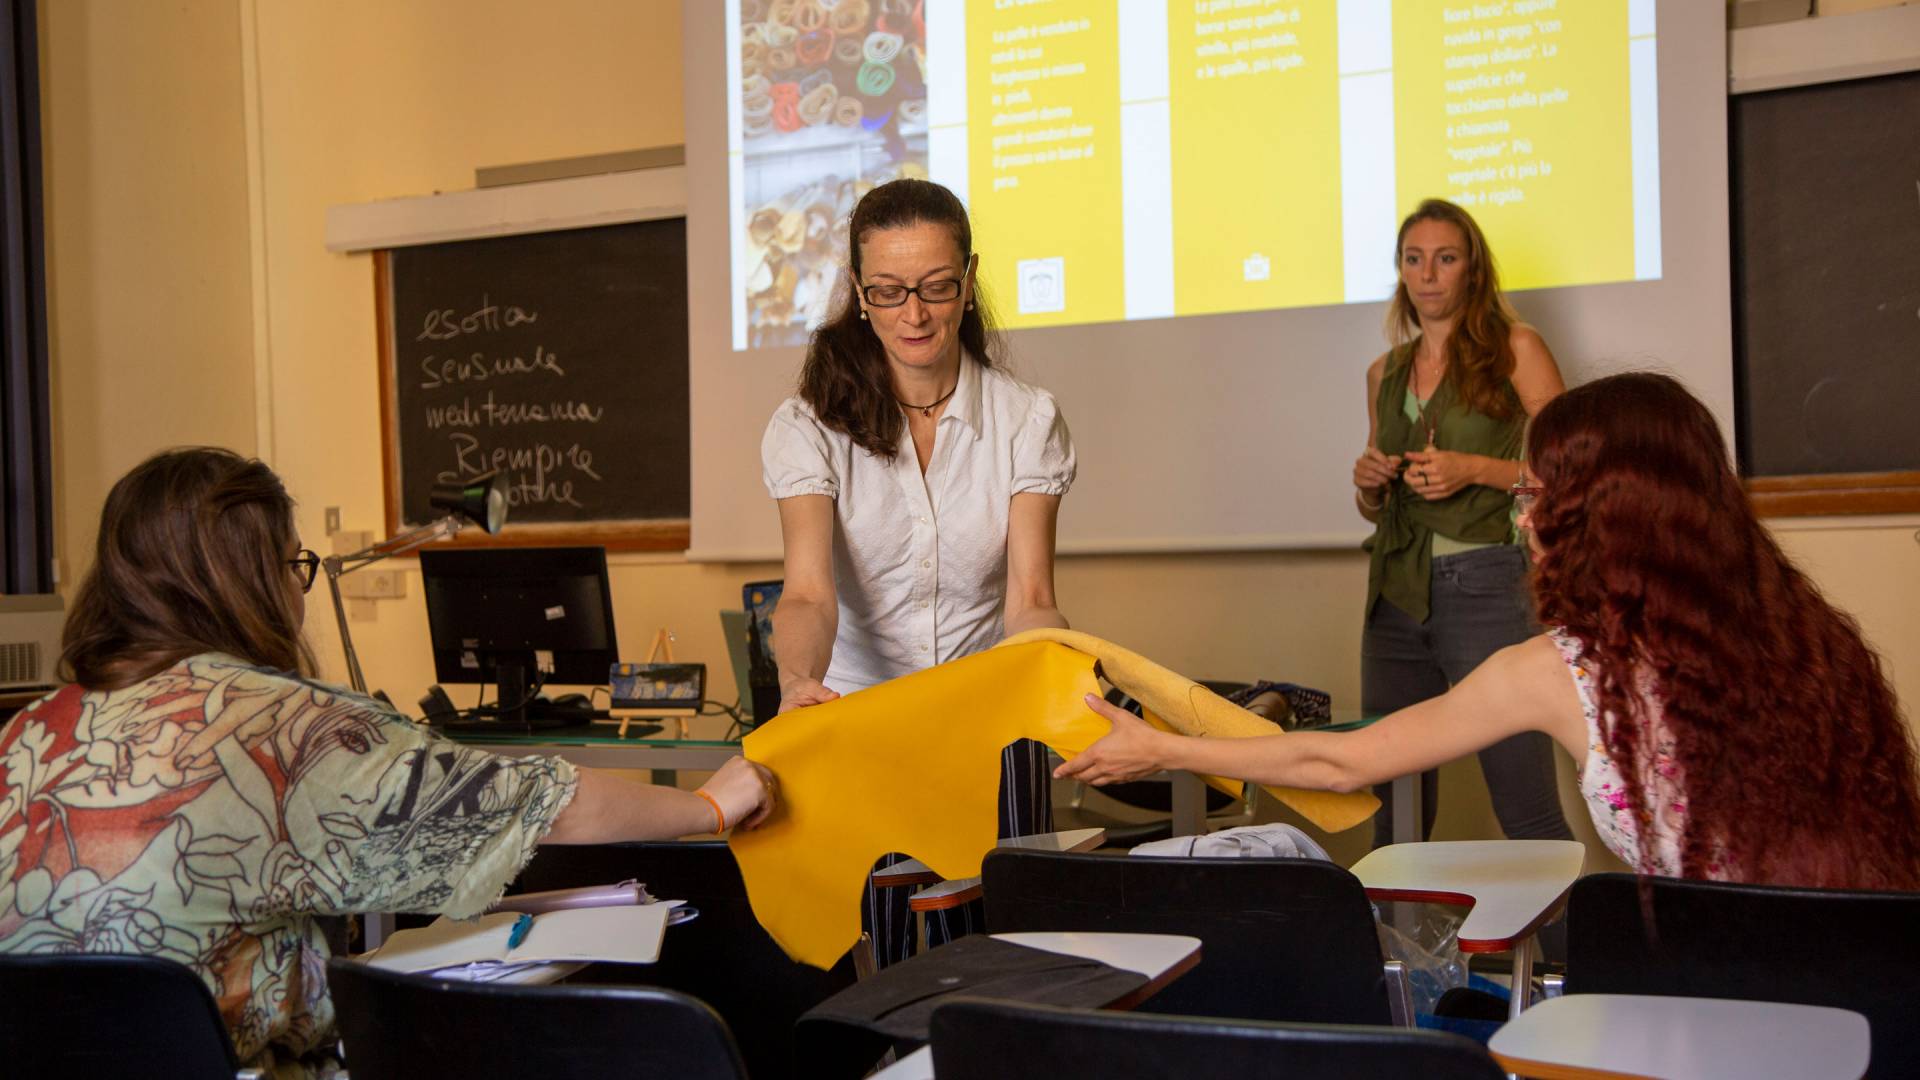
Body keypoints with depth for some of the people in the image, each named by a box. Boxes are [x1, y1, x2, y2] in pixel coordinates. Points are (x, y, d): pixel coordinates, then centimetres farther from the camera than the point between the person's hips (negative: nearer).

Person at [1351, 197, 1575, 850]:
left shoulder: (1514, 349, 2)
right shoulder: (1385, 373, 16)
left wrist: (1473, 469, -13)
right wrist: (1367, 482, 2)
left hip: (1484, 583, -5)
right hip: (1396, 590, 5)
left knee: (1527, 811, -7)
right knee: (1393, 810, 7)